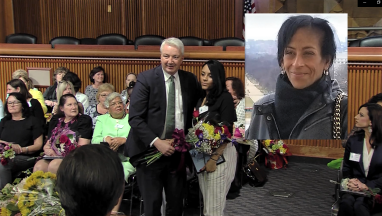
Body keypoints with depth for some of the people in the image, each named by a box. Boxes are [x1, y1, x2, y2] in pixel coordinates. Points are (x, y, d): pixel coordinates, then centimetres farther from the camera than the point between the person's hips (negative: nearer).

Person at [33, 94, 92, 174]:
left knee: (53, 165, -33)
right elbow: (48, 143, 21)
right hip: (52, 157, 4)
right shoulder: (55, 120, 21)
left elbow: (82, 147, -2)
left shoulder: (84, 120, 7)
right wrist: (47, 149, -5)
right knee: (38, 166, -27)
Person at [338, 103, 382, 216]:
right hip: (355, 186, 3)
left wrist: (367, 186, -19)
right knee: (346, 202, -31)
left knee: (360, 205, -34)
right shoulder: (353, 140, 10)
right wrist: (350, 180, -6)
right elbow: (346, 167, 15)